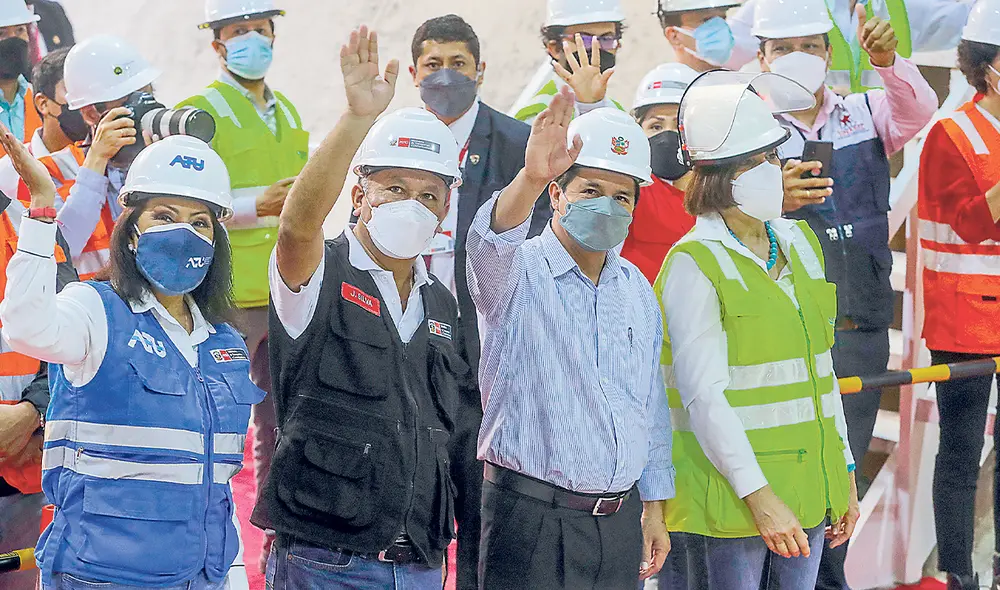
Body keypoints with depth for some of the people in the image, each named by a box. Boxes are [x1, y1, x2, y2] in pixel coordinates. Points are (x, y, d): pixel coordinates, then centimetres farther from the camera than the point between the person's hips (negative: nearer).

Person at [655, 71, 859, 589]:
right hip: (730, 499, -6)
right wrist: (758, 495, -20)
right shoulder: (696, 264, -11)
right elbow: (704, 395, -16)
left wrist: (845, 472, 16)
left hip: (808, 489, 6)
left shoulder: (799, 242, 11)